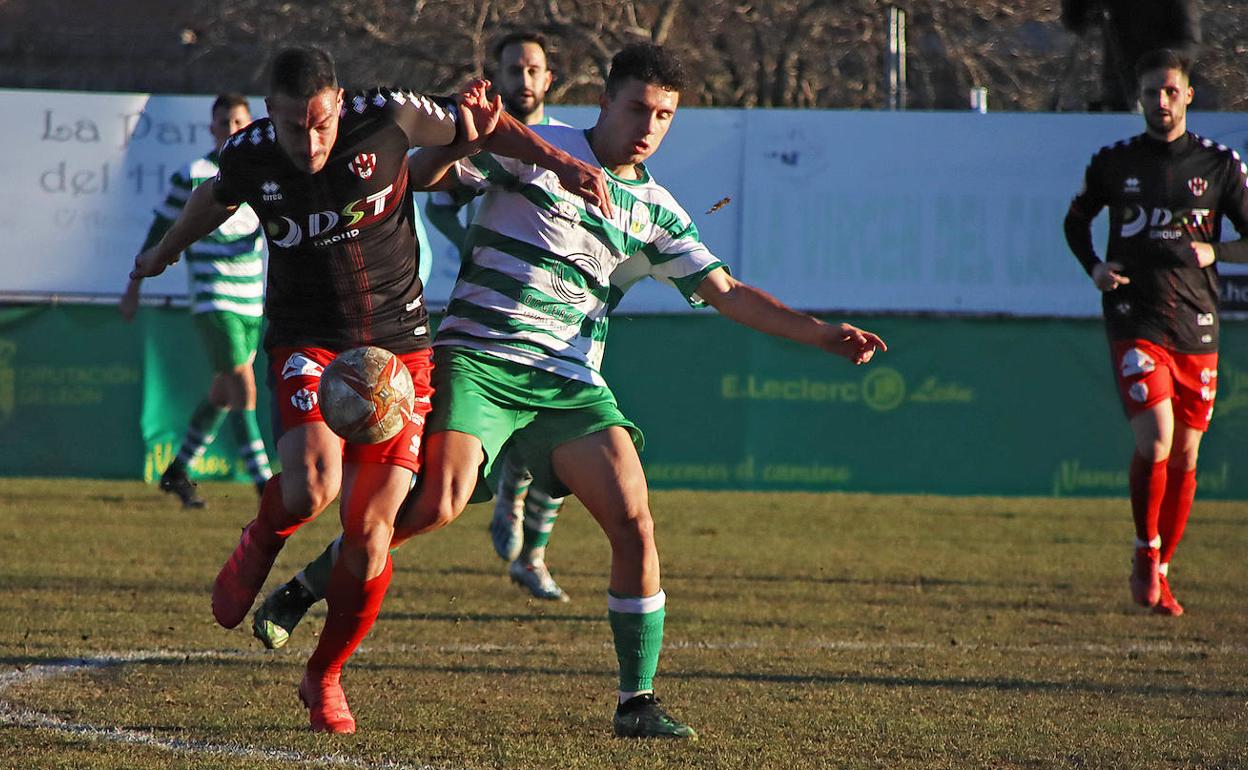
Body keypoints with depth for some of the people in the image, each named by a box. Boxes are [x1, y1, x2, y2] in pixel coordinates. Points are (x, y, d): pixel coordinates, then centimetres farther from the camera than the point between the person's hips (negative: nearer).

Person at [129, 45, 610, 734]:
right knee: (313, 485, -29)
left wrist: (561, 163, -6)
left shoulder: (387, 119, -14)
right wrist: (165, 253, 36)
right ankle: (259, 544, 9)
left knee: (369, 530, -6)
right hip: (306, 340, 0)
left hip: (397, 342, 0)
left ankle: (325, 678, 16)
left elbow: (482, 127, 4)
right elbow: (213, 199, 18)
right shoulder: (249, 155, -8)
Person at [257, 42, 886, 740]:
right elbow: (422, 176, 0)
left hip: (570, 386, 4)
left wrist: (824, 335, 5)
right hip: (478, 361, -4)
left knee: (635, 525, -12)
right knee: (437, 505, -25)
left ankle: (638, 703, -1)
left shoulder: (656, 210, 13)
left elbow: (726, 292, 15)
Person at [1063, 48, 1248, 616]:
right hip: (1135, 323, -2)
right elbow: (1076, 219, 21)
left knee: (1185, 454, 6)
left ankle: (1162, 570, 21)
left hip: (1197, 327, 2)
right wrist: (1093, 266, 2)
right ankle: (1145, 553, 2)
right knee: (1155, 441, -19)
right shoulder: (1115, 163, 4)